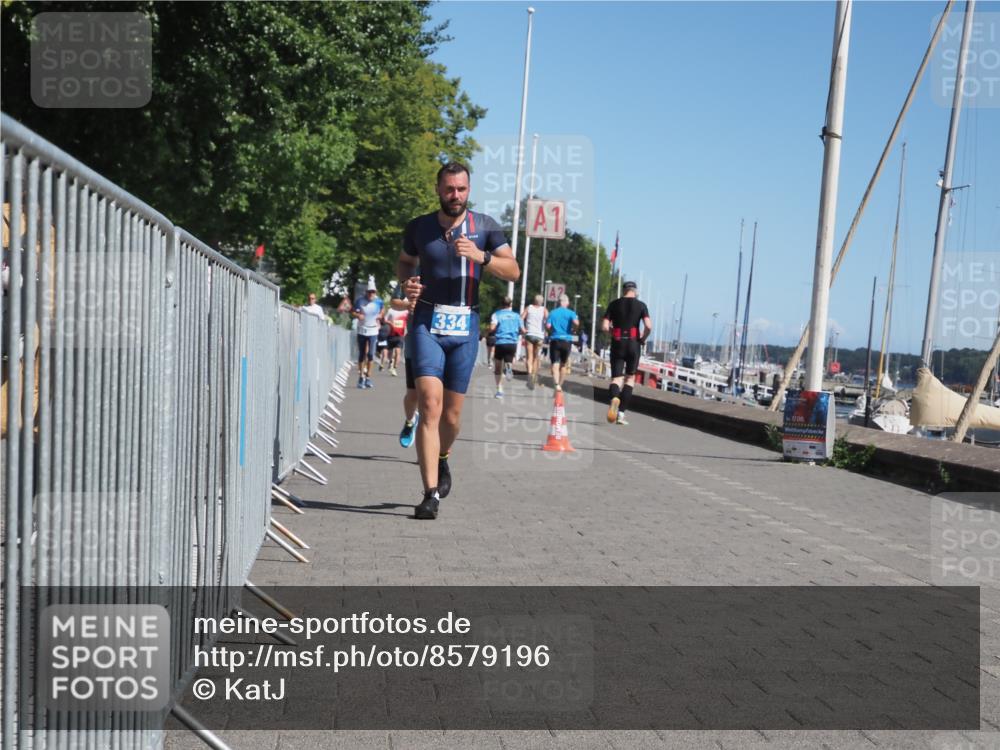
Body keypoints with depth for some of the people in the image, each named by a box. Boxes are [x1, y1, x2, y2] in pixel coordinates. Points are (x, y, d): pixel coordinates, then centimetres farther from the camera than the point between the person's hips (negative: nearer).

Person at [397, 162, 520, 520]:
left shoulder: (484, 226, 3)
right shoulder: (418, 227, 5)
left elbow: (513, 271, -4)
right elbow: (404, 262, 22)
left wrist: (480, 256, -21)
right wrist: (406, 282, -1)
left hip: (464, 328, 1)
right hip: (427, 324, -1)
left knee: (451, 413, 8)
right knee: (430, 404, -16)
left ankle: (442, 460, 41)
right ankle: (431, 494, -16)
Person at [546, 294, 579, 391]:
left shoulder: (552, 313, 6)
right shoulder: (571, 313, 0)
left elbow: (548, 326, -4)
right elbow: (576, 323, -19)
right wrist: (574, 330, 1)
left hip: (554, 340, 0)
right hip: (566, 340, 0)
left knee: (555, 364, -9)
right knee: (563, 364, 16)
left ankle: (557, 384, -30)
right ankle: (560, 385, 24)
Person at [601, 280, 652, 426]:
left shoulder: (614, 304, 6)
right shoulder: (641, 305, 2)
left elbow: (604, 327, -1)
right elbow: (648, 326, -11)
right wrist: (643, 339, 6)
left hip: (617, 344, 1)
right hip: (633, 344, -1)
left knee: (616, 378, 3)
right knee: (630, 378, 13)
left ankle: (614, 398, -32)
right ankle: (621, 413, 6)